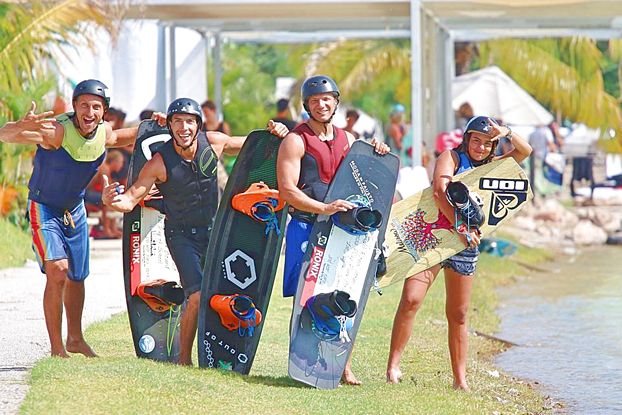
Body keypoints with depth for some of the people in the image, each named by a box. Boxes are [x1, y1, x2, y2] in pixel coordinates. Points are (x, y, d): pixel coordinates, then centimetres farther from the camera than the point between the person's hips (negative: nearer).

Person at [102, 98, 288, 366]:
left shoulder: (214, 142, -9)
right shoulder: (160, 163, -20)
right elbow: (131, 200, -21)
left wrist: (274, 133, -9)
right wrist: (111, 201, -43)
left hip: (213, 229, 5)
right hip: (182, 235, -4)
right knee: (198, 296, -19)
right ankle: (184, 359, -5)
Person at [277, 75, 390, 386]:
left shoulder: (347, 139, 15)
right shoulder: (296, 141, -3)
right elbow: (287, 190, -12)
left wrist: (378, 154, 4)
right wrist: (324, 208, -23)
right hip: (306, 226, -5)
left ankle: (344, 366, 8)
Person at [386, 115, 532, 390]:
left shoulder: (491, 166, 14)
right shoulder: (452, 158, -2)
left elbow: (525, 151, 11)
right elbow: (440, 192, -18)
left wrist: (507, 133, -9)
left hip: (465, 246, 5)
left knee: (458, 314, 8)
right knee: (411, 299, -18)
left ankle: (460, 379, 13)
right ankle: (393, 364, -12)